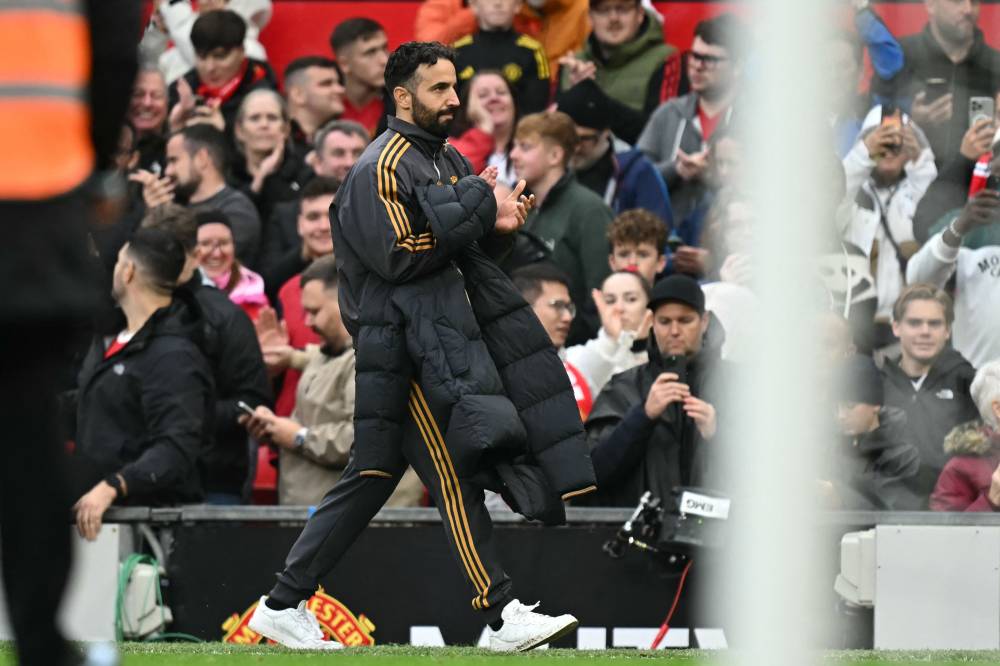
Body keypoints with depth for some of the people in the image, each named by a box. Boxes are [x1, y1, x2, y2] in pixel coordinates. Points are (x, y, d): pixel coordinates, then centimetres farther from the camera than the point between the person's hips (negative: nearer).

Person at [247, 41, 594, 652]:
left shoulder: (448, 162, 18)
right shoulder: (382, 168, -10)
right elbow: (400, 257, -19)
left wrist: (495, 226, 2)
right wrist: (480, 208, -15)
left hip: (445, 331, 9)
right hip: (407, 344, -9)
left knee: (371, 479, 10)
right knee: (457, 475, -9)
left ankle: (283, 606, 14)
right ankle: (503, 616, -9)